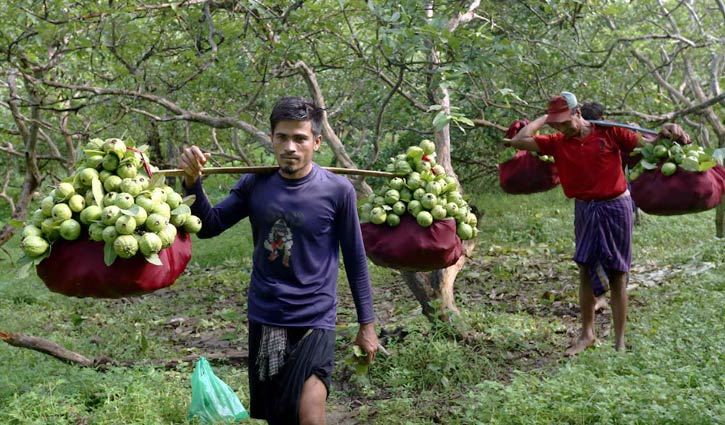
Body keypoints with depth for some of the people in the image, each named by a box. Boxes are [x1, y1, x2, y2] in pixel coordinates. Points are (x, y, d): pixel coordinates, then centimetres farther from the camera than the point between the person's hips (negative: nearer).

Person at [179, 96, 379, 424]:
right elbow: (209, 227, 2)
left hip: (314, 320, -3)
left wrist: (366, 323, 3)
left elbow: (355, 260, -2)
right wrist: (192, 181, -15)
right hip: (263, 318, 4)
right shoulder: (255, 184, -2)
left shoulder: (337, 190, -10)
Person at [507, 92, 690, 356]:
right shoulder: (558, 143, -3)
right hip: (584, 210, 3)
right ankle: (587, 334, 22)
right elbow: (518, 141, -9)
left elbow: (646, 144, -5)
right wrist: (543, 119, -5)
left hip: (615, 207, -3)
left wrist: (665, 133, -24)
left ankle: (619, 341, 11)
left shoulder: (609, 132, -9)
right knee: (585, 272, 9)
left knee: (617, 275, 4)